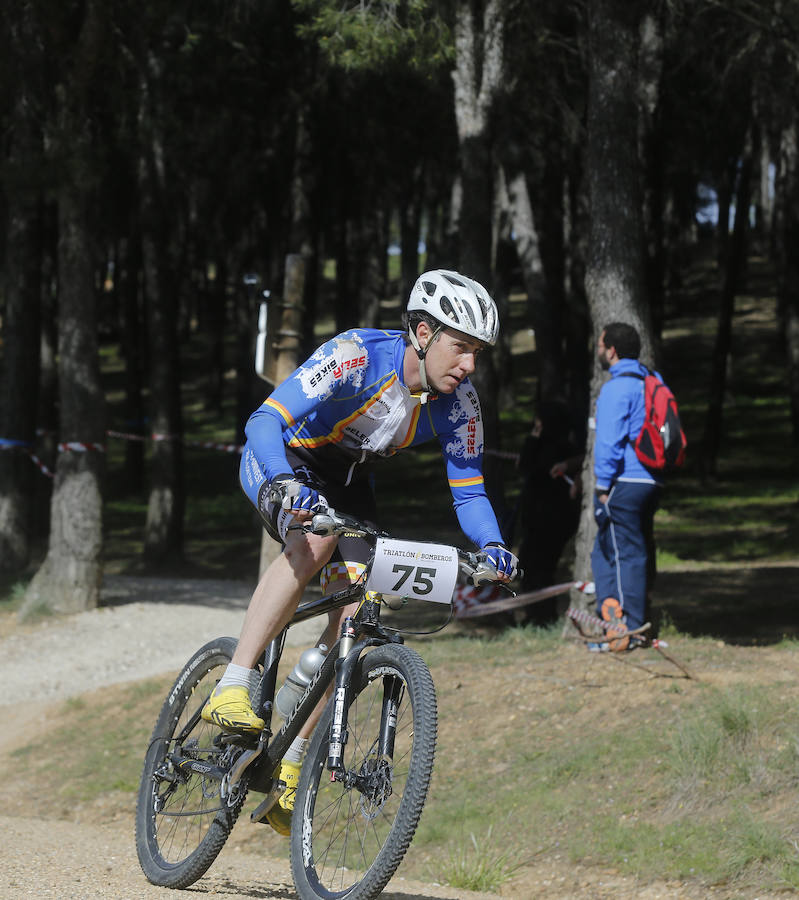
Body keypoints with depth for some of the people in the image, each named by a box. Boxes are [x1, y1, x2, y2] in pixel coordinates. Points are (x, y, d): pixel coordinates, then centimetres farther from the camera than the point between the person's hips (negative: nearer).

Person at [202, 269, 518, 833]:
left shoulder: (459, 402, -17)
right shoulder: (358, 356, -33)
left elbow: (468, 491, -11)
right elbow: (265, 421, -39)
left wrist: (492, 547, -32)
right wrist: (287, 486, -57)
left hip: (345, 478, 5)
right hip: (282, 461, -5)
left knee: (354, 612, -13)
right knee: (315, 539, -37)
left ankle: (290, 767, -5)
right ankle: (232, 690, -34)